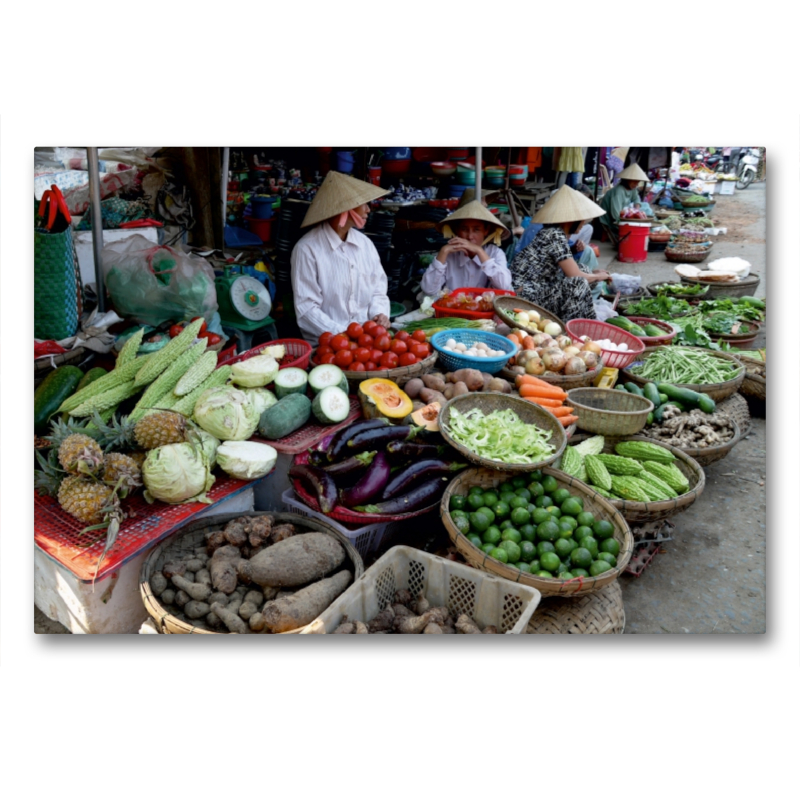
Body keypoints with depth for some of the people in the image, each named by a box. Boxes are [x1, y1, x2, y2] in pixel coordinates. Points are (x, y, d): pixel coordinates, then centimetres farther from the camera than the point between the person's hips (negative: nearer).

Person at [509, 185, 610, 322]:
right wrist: (598, 276, 4)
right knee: (579, 284, -21)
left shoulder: (549, 232, 13)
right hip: (526, 298, -10)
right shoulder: (556, 235, -14)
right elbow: (576, 276, -14)